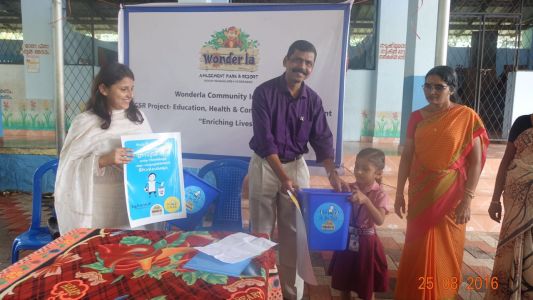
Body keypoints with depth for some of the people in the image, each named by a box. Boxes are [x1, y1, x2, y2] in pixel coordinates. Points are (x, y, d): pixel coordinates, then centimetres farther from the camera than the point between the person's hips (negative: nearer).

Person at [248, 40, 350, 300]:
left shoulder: (313, 100, -1)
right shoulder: (264, 92, -12)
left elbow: (322, 139, -4)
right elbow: (264, 139, -18)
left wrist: (333, 174, -19)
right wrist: (283, 177, -25)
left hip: (296, 165, 3)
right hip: (264, 165, -3)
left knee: (294, 232, 8)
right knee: (261, 231, 6)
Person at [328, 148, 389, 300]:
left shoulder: (379, 194, -13)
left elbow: (380, 220, -26)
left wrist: (365, 200, -36)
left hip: (365, 244, -3)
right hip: (347, 240, 3)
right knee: (343, 284, 18)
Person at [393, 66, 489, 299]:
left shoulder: (467, 117, -8)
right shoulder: (416, 117, 2)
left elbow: (475, 161, -8)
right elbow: (406, 156, 5)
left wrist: (467, 200, -12)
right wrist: (399, 193, 5)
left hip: (450, 195, -3)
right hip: (420, 194, 3)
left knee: (444, 251, 10)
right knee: (416, 250, 13)